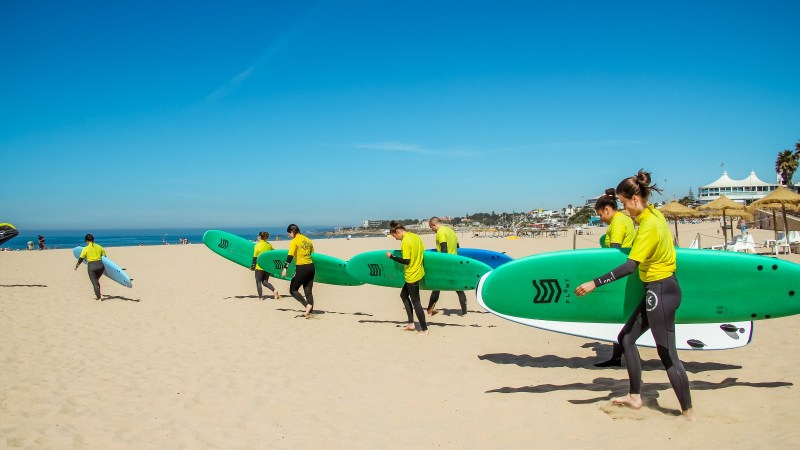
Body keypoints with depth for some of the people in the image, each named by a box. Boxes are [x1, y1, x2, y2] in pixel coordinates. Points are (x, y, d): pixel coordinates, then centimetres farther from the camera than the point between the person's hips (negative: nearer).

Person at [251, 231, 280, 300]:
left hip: (259, 267, -5)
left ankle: (260, 296, 16)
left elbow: (255, 258, -9)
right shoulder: (269, 245, 2)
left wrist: (252, 266, 0)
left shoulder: (257, 246, -11)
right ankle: (274, 290, -11)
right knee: (265, 282, 12)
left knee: (258, 282, 12)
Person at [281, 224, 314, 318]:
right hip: (311, 267, 7)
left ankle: (307, 305, -11)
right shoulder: (308, 240, 12)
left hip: (301, 268, -7)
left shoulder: (294, 241, -8)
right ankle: (310, 312, 6)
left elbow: (290, 256, -19)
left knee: (293, 290, 6)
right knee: (308, 291, 10)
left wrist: (285, 268, -23)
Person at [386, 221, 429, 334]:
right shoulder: (416, 236, 4)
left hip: (412, 276, -9)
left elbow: (406, 261, -23)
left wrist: (392, 256, -15)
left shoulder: (405, 241, -21)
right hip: (419, 272, 9)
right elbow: (422, 252, 10)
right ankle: (411, 323, 20)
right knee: (404, 294, 21)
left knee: (415, 302, 1)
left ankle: (424, 329, 8)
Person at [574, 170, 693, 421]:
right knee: (628, 338, 16)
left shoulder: (649, 224, -24)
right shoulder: (655, 214, 4)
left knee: (667, 354, -1)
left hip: (660, 291, -10)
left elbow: (630, 266, -30)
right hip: (659, 288, 10)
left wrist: (595, 283, -31)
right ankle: (635, 397, 25)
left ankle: (688, 413, 10)